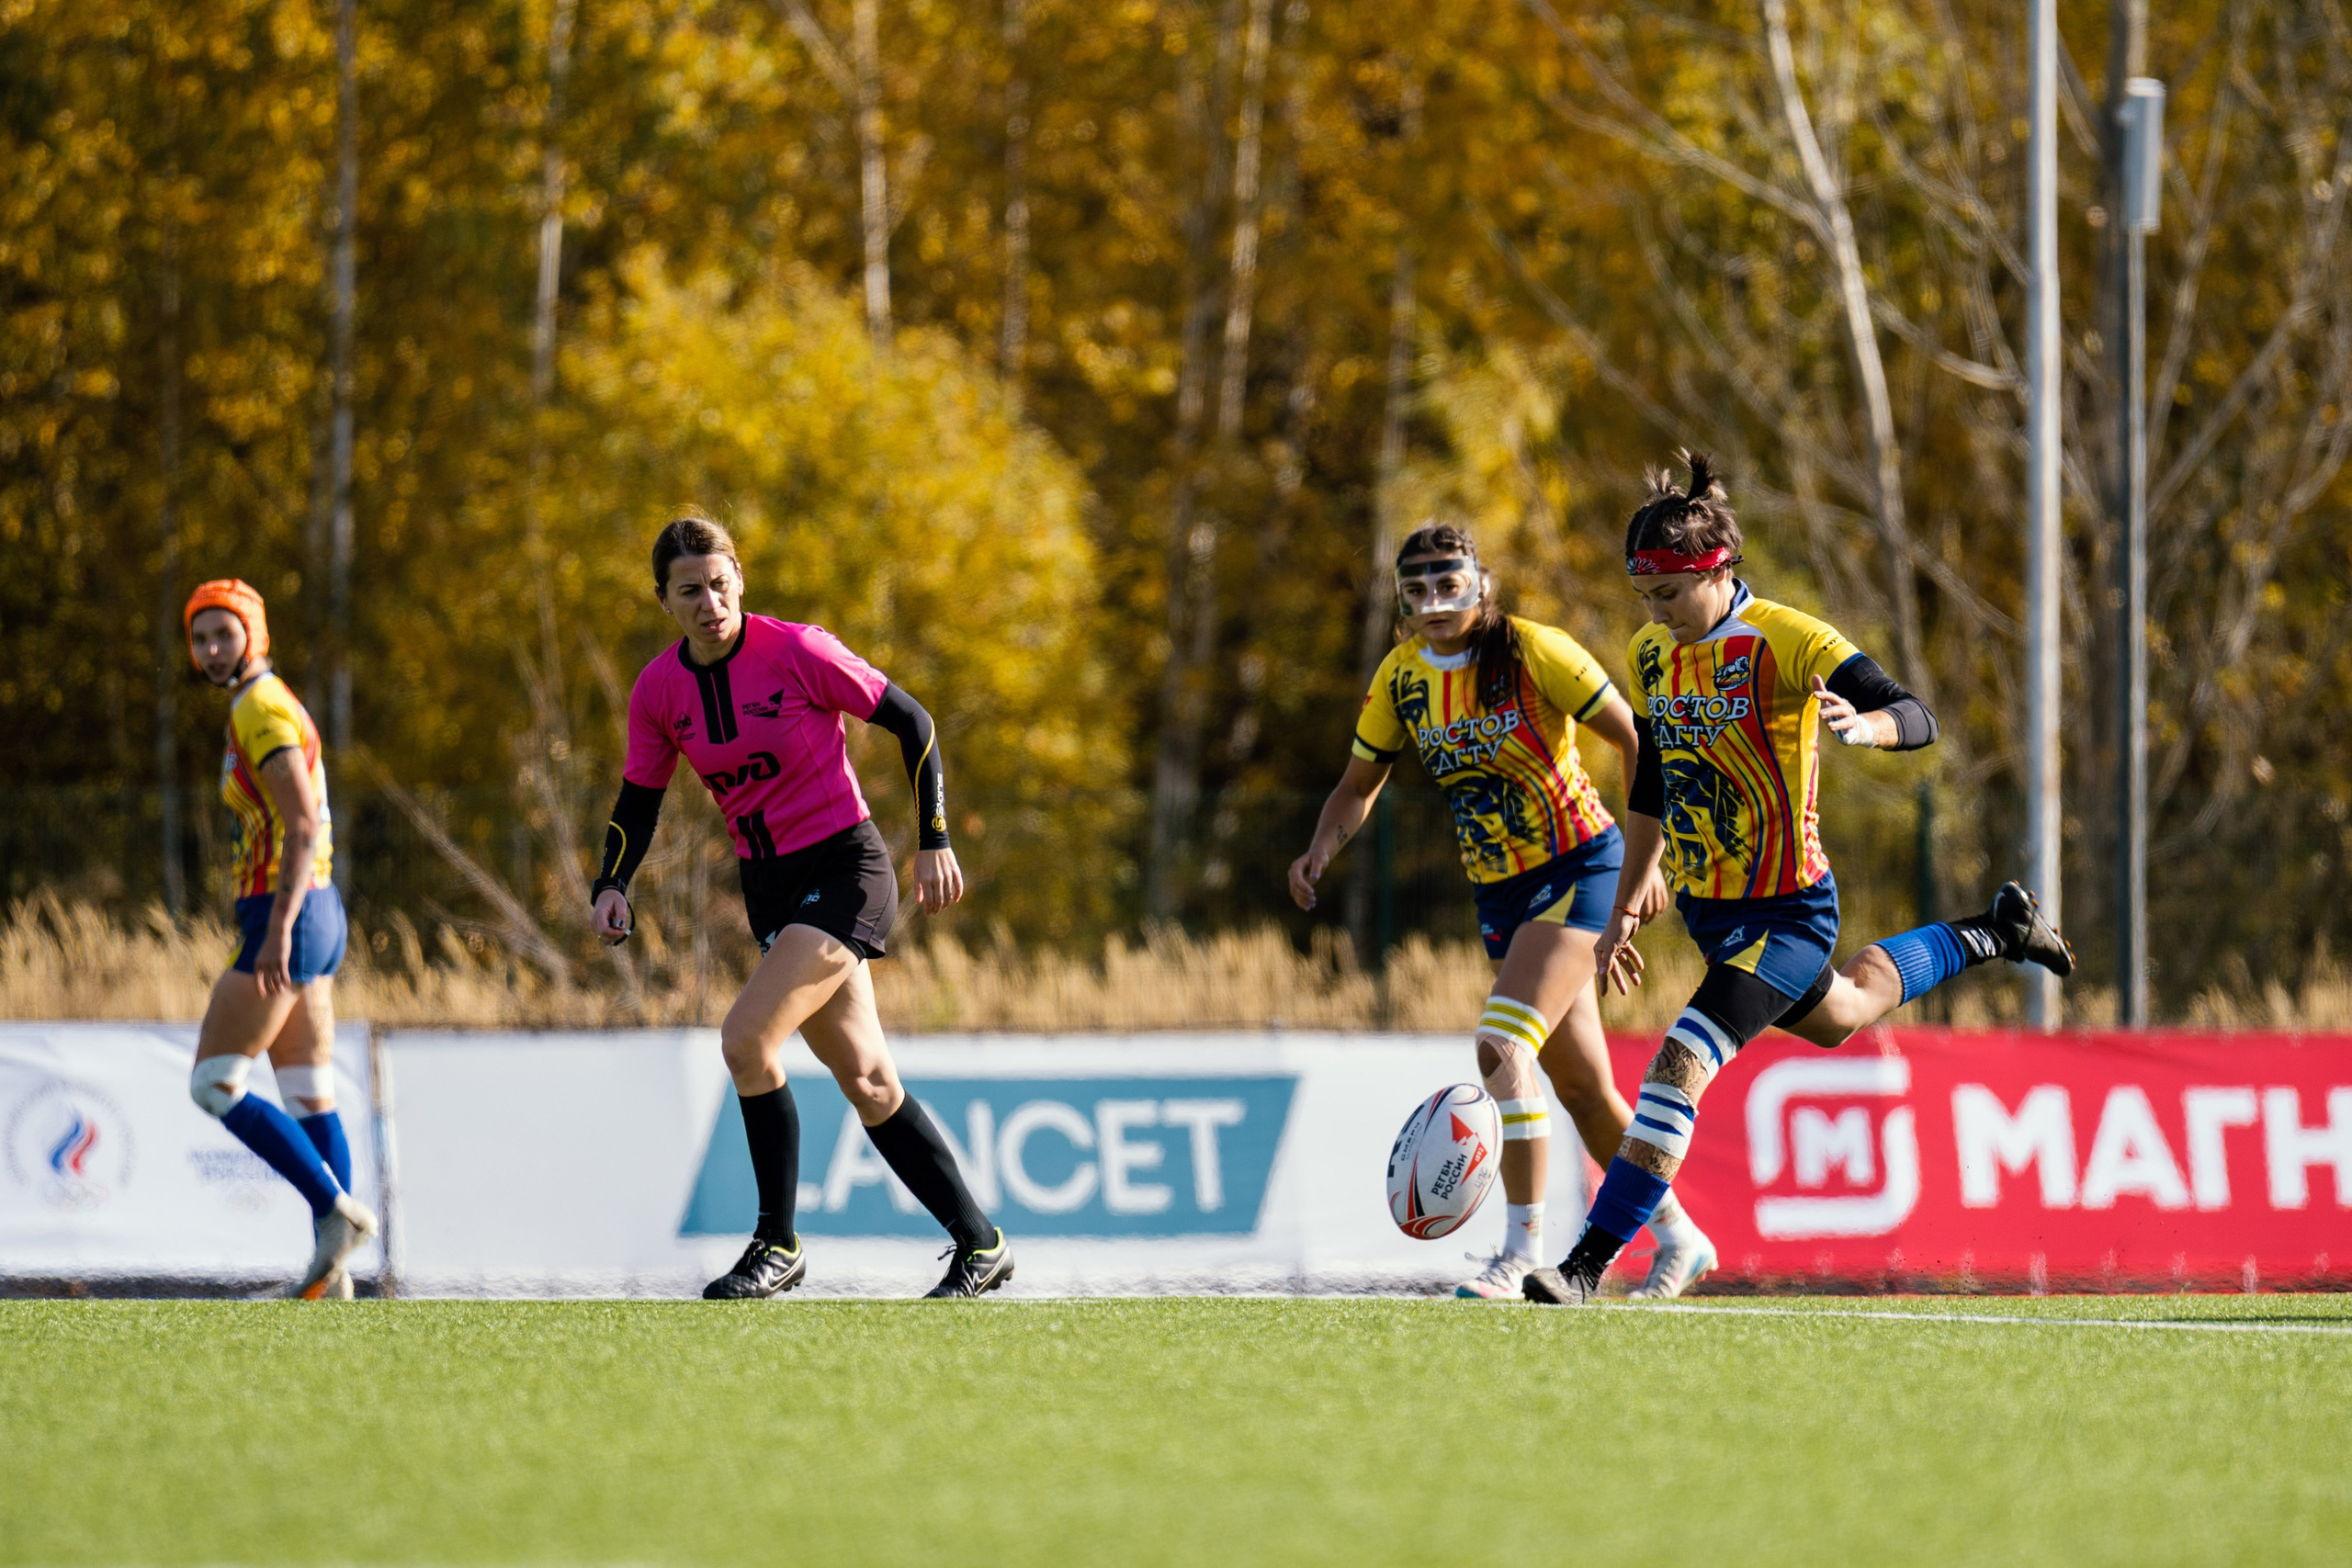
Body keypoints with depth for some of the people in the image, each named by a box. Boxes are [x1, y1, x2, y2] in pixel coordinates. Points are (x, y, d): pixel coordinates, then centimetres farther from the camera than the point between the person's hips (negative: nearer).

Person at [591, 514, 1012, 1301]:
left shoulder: (797, 652, -15)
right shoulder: (659, 690, 0)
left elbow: (911, 721, -7)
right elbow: (639, 795, 12)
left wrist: (934, 841, -8)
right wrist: (612, 885, -5)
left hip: (845, 868, -6)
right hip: (769, 889, 6)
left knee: (746, 1037, -21)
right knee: (866, 1081, 7)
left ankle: (778, 1245, -8)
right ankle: (979, 1244, 17)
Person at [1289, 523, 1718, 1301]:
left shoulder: (1534, 652, -16)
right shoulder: (1400, 677, 1)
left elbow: (1637, 740, -10)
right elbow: (1360, 783, 12)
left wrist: (1646, 859, -14)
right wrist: (1322, 848, -8)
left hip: (1579, 868, -7)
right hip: (1500, 890, 7)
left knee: (1501, 1047, -23)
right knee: (1580, 1085, 11)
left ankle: (1522, 1250, -19)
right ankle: (1677, 1237, 27)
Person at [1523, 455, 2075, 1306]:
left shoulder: (1787, 642, -20)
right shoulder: (1652, 652, 2)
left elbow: (1917, 719, -26)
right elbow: (1651, 785, 16)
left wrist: (1859, 723, -49)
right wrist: (1624, 908, 18)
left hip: (1787, 912, -9)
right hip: (1708, 910, 9)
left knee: (1680, 1063, -21)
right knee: (1840, 1016, 31)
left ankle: (1587, 1264, -21)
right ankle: (1993, 933, 53)